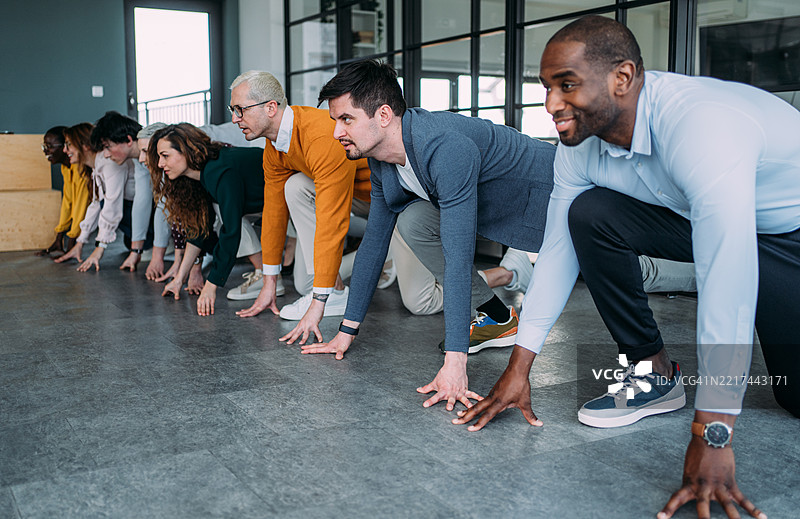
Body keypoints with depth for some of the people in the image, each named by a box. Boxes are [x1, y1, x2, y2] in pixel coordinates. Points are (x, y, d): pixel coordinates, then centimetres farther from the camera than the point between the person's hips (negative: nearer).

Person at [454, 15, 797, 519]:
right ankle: (654, 372, -3)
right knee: (587, 214, -17)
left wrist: (711, 436, -41)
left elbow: (728, 275, -43)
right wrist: (519, 366, -10)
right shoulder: (581, 143, -15)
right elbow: (558, 249, -9)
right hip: (698, 216, 5)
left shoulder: (703, 123, -38)